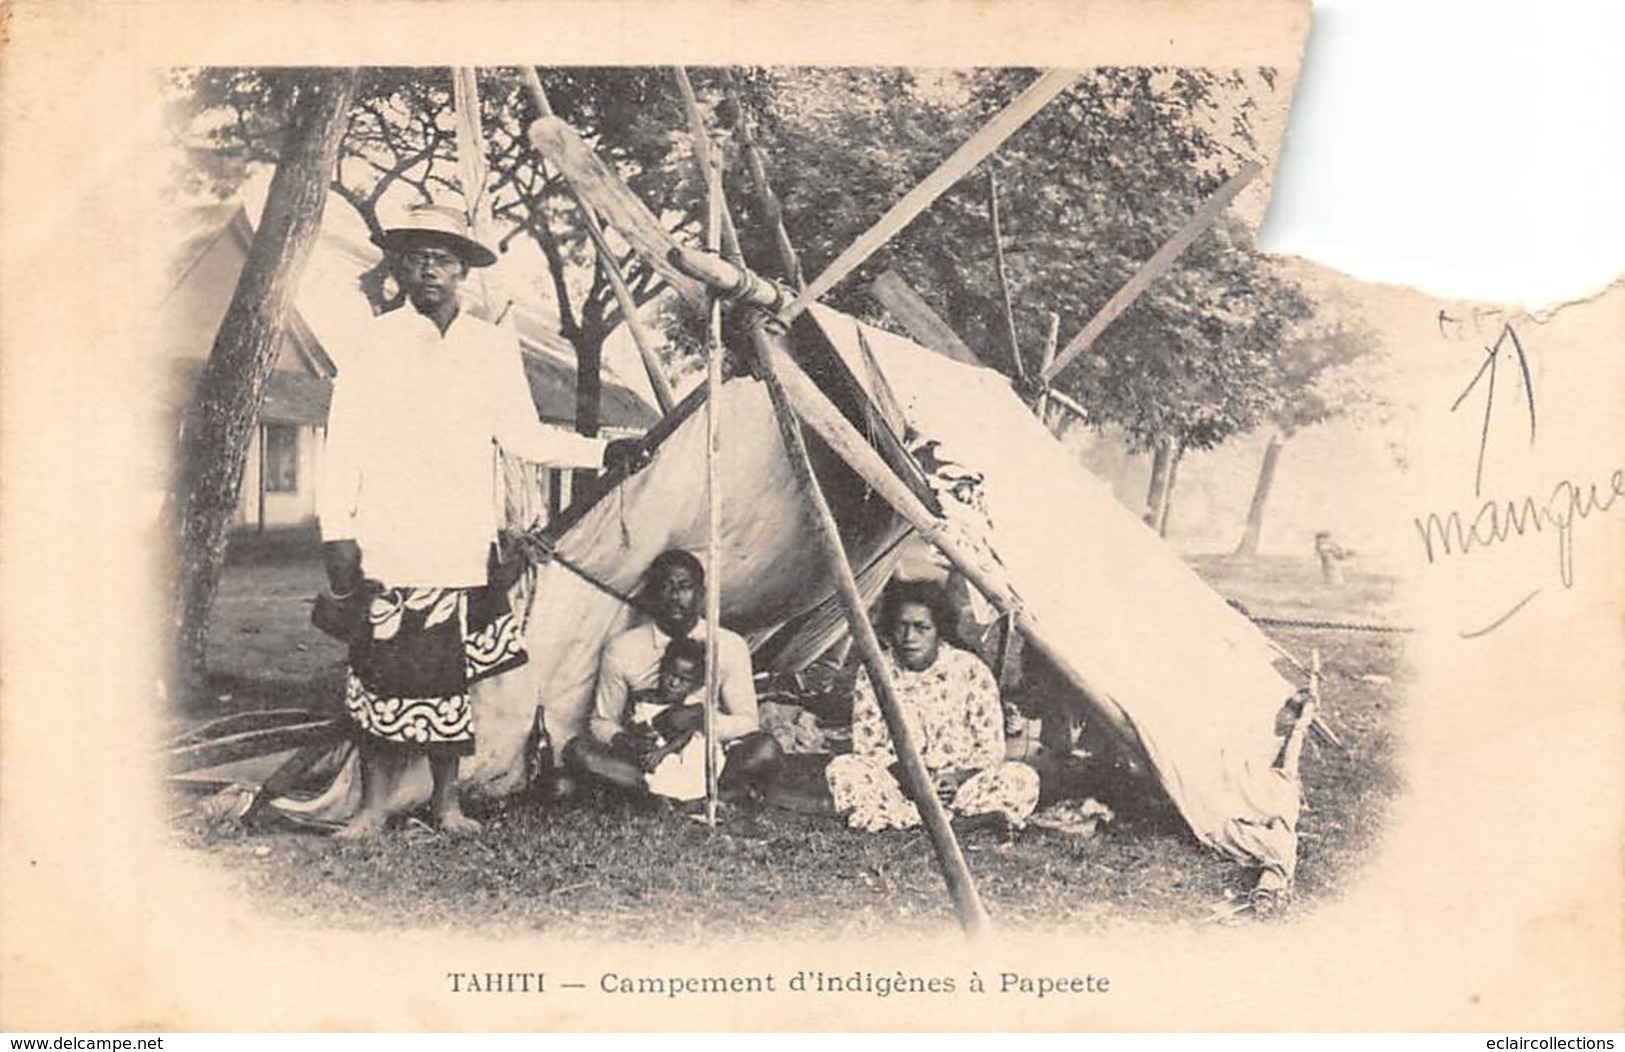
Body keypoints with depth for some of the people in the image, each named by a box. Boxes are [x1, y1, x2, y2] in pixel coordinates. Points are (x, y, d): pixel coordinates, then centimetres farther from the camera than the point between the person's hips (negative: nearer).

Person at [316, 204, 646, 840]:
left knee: (449, 676, 5)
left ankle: (446, 800, 18)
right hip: (388, 545, -2)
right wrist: (337, 533, -4)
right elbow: (344, 442, 0)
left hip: (462, 548, 3)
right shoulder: (375, 343, 1)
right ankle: (374, 806, 8)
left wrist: (602, 452, 5)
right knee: (384, 675, -3)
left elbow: (522, 435, 14)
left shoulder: (493, 348, 10)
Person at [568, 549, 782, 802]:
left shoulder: (729, 646, 1)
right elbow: (602, 721, 6)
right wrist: (618, 738, -19)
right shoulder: (622, 649, 1)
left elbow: (747, 723, 1)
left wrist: (703, 717, -20)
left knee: (766, 750, -28)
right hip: (644, 760, 1)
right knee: (579, 751, -27)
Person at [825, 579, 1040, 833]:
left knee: (1022, 779, -27)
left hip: (959, 783, 0)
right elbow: (865, 746, -1)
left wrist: (960, 776, -22)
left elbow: (990, 750, -2)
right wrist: (900, 773, -20)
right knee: (841, 771, -29)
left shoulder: (970, 670, -3)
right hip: (897, 782, 1)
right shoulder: (874, 674, -1)